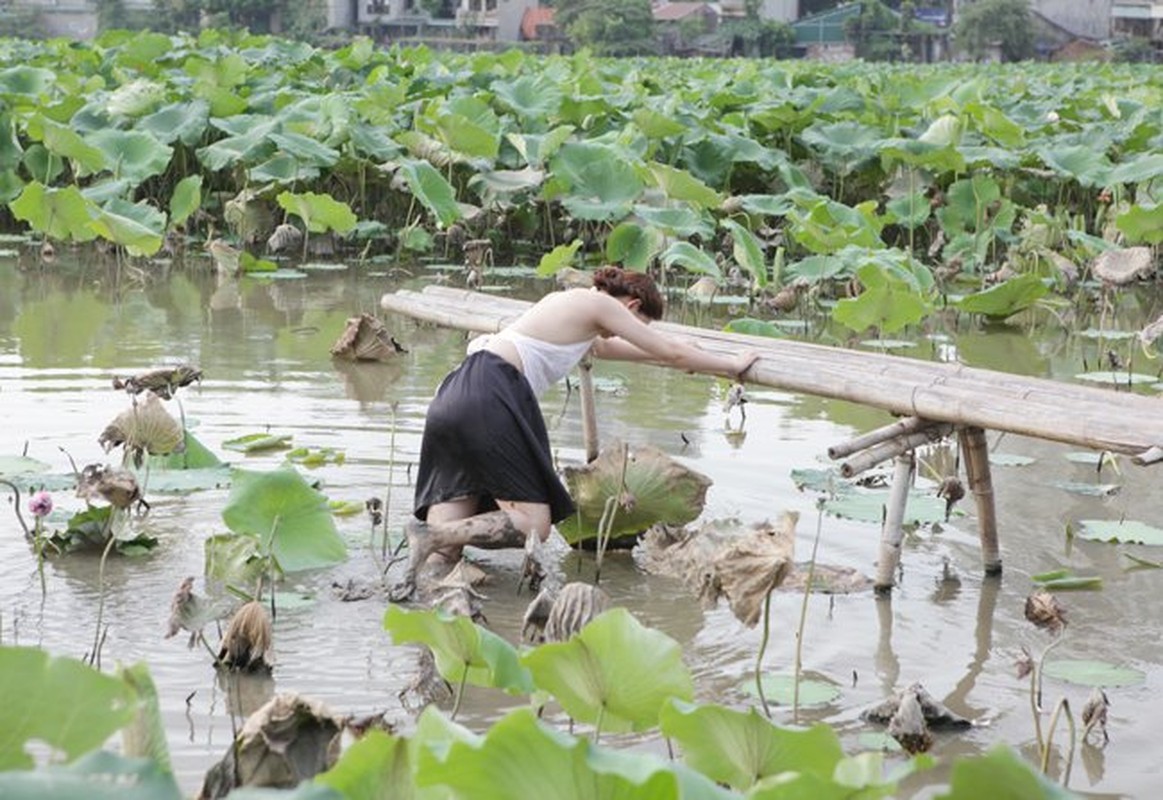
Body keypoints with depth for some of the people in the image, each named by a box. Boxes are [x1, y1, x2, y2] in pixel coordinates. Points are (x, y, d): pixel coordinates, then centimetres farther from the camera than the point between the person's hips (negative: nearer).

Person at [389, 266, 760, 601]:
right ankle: (430, 536, -26)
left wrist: (679, 356, 55)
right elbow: (669, 351, 7)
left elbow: (603, 346, 50)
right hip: (491, 396, -9)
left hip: (454, 397, 9)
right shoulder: (599, 303, 5)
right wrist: (732, 366, 20)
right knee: (533, 525, -9)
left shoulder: (571, 301, 29)